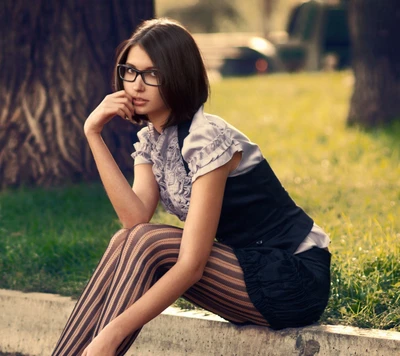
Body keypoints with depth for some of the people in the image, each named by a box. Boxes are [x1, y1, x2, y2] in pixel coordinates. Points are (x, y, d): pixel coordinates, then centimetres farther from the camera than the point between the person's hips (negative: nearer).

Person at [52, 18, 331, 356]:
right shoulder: (150, 140, 5)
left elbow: (192, 265, -26)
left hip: (298, 281, -7)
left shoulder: (207, 138, -21)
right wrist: (94, 135, -16)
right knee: (128, 244, -14)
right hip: (248, 269, 7)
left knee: (146, 246, -23)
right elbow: (136, 220, -13)